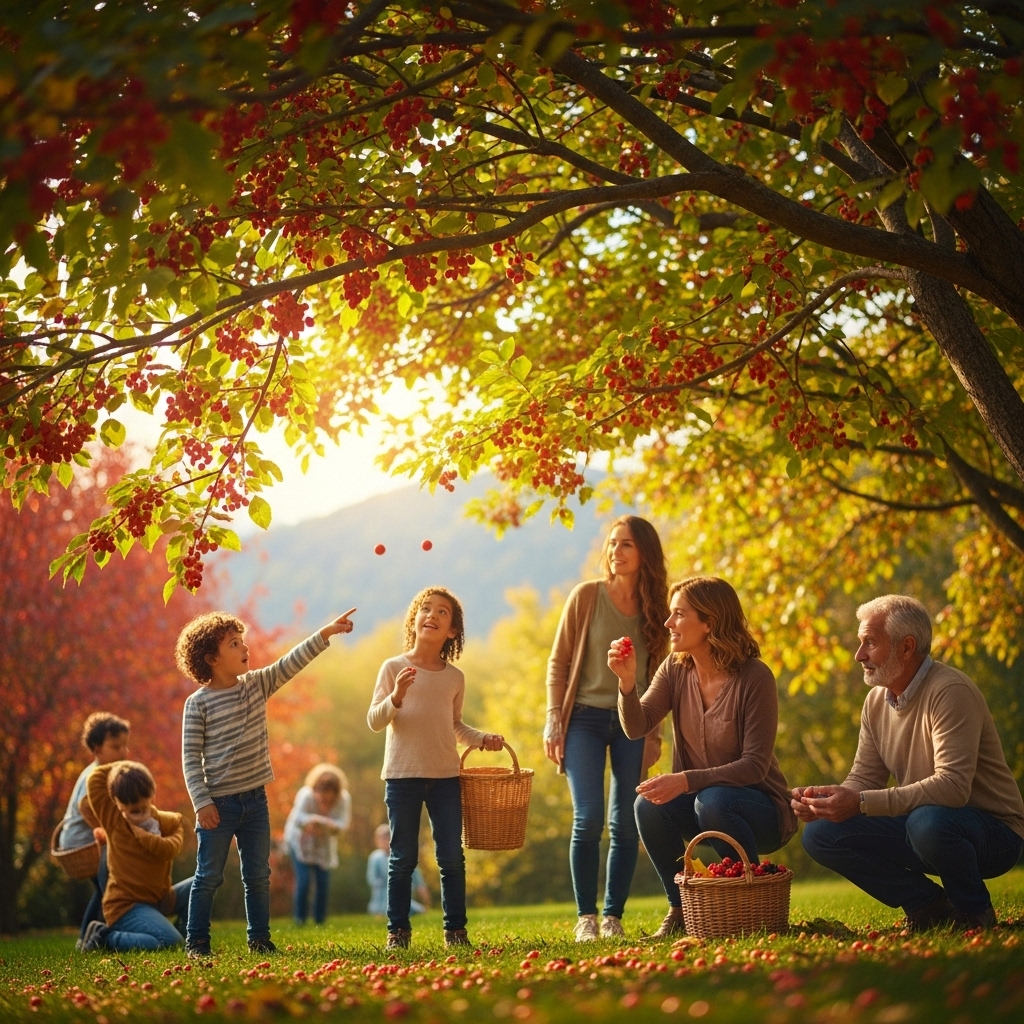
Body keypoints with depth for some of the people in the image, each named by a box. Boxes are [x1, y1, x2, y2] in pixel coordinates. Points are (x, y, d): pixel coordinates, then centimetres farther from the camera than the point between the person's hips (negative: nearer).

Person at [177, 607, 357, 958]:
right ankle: (196, 941, 12)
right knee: (209, 877, 2)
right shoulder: (198, 703, -10)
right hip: (218, 803, -5)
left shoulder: (257, 685, 5)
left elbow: (291, 663, -2)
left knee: (258, 876, 10)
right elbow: (191, 758, -10)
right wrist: (202, 803, -15)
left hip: (255, 800, 5)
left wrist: (326, 633, -12)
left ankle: (259, 939, 19)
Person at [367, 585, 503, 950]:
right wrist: (396, 698, -22)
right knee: (403, 858, 2)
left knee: (452, 857, 4)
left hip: (445, 776, 3)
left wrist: (482, 739, 4)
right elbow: (375, 721, -5)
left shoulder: (455, 677, 7)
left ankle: (455, 929, 13)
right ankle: (398, 930, 11)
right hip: (402, 775, -3)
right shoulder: (394, 667, -2)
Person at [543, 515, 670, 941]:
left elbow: (658, 677, 10)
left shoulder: (655, 608, 5)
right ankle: (585, 916, 0)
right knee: (588, 818, -12)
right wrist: (554, 720, -5)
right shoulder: (586, 596, -1)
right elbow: (558, 661, 2)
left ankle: (613, 916, 10)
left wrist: (653, 733, 2)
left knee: (625, 824, 1)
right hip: (585, 718, -2)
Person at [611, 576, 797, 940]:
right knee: (648, 806, -24)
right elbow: (637, 726, -11)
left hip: (760, 807, -5)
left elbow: (755, 766, -24)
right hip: (699, 798, 5)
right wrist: (627, 681, -30)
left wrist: (685, 780, -34)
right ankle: (681, 908, -3)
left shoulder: (754, 677, -20)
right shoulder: (676, 669, -3)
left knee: (712, 802, -35)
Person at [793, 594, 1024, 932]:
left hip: (993, 832, -7)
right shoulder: (876, 701, 4)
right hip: (917, 822, 7)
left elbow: (953, 787, -32)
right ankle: (930, 905, 2)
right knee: (820, 834, -8)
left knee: (926, 823, -40)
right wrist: (821, 799, -17)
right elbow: (864, 778, 6)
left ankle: (975, 913, -9)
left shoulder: (950, 692, -22)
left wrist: (861, 803, -35)